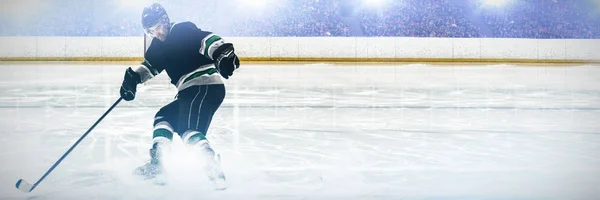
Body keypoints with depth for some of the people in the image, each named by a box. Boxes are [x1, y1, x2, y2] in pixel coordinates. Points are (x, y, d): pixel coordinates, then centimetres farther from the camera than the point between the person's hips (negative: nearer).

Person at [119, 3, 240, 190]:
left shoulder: (182, 30, -8)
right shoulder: (159, 45, 18)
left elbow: (207, 40, -21)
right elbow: (149, 66, 22)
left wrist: (223, 53, -38)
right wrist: (133, 77, 3)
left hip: (207, 86, -10)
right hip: (190, 92, 10)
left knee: (188, 129, -22)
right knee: (163, 117, 16)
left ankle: (214, 168, -33)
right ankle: (156, 162, 18)